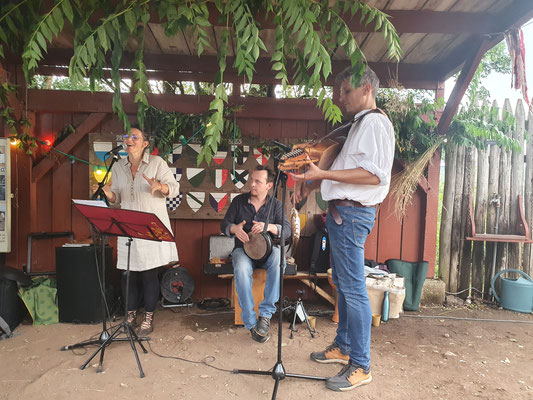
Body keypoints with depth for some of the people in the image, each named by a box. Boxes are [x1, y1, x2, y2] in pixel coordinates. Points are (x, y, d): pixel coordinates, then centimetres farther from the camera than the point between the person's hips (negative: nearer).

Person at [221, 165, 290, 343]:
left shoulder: (276, 204, 4)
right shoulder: (239, 201, 6)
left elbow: (287, 230, -7)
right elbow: (224, 224, 7)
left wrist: (269, 227, -28)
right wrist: (234, 228, -18)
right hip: (243, 248, 0)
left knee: (278, 260, -36)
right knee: (241, 269, -35)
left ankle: (266, 314, -26)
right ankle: (251, 323, -26)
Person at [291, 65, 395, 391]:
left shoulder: (376, 123, -9)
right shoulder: (360, 124, 22)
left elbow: (375, 175, -21)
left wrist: (324, 174, -23)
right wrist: (313, 183, 16)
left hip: (352, 213, -10)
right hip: (341, 211, 10)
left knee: (353, 288, -5)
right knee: (342, 284, 16)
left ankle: (360, 366, 8)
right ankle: (343, 347, 31)